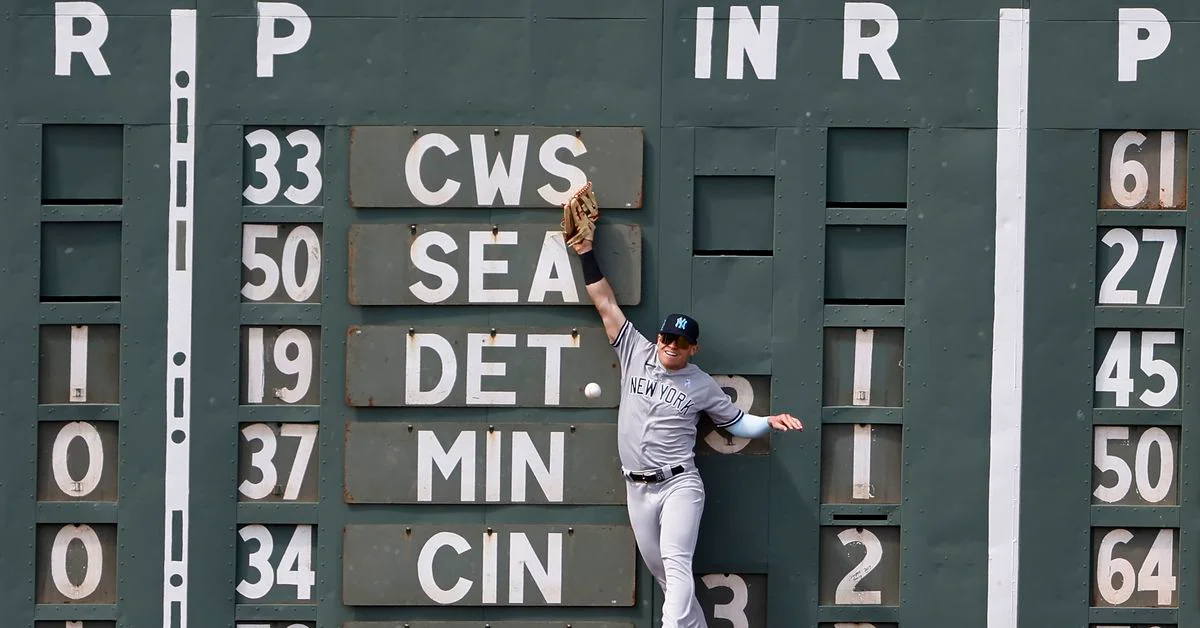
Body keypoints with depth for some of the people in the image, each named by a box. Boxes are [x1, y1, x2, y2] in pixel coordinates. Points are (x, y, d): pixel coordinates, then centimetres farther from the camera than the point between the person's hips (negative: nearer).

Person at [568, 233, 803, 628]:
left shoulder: (702, 385, 0)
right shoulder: (636, 354, 4)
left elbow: (738, 423, 9)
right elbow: (606, 304, 4)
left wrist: (771, 423, -10)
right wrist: (585, 253, 2)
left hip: (679, 484, -4)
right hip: (637, 488, 4)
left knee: (676, 564, -20)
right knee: (661, 573, 8)